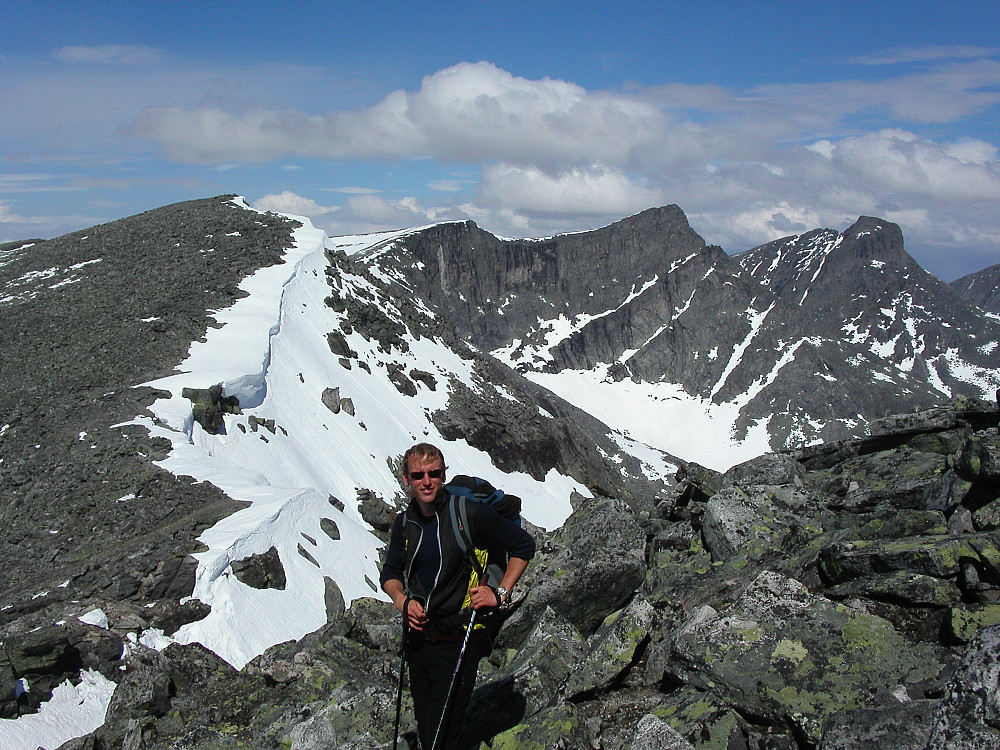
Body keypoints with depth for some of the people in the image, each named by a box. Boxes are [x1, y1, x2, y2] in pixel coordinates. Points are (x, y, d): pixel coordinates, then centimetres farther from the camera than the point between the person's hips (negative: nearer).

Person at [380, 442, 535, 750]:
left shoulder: (470, 514, -13)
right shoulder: (404, 523, 3)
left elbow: (523, 545, -5)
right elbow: (390, 574, 16)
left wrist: (500, 594, -11)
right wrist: (402, 600, -4)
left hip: (457, 642, -5)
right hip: (418, 640, 5)